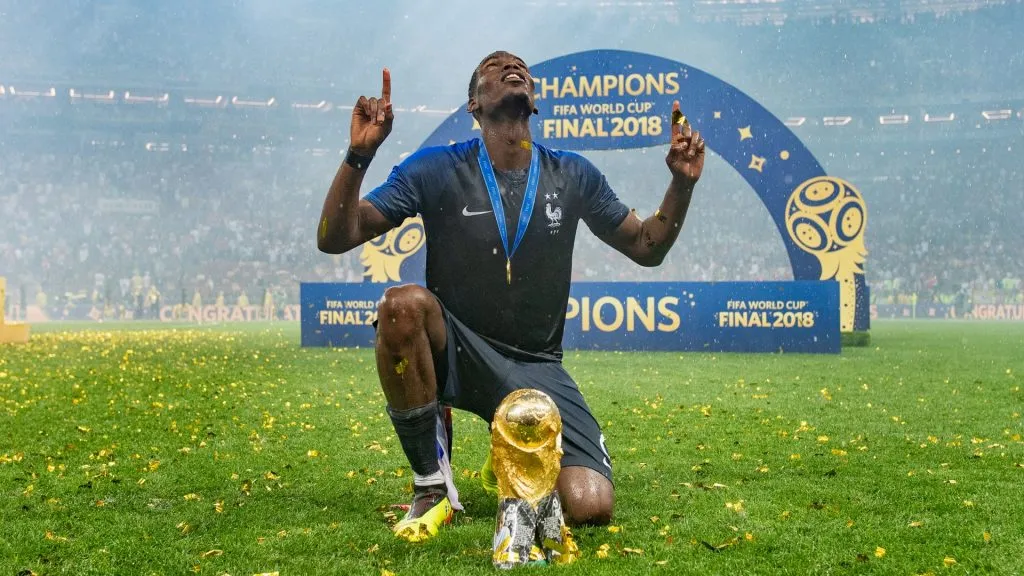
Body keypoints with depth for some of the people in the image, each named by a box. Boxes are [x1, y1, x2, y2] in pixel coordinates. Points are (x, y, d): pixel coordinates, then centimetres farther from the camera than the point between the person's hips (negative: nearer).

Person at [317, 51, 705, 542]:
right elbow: (334, 239, -9)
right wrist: (359, 154, -25)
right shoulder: (435, 170, -5)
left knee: (591, 508, -20)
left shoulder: (574, 176, 4)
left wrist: (682, 183, -2)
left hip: (537, 369, 2)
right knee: (404, 303, -36)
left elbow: (646, 248, 15)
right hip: (455, 353, -1)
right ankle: (430, 484, -16)